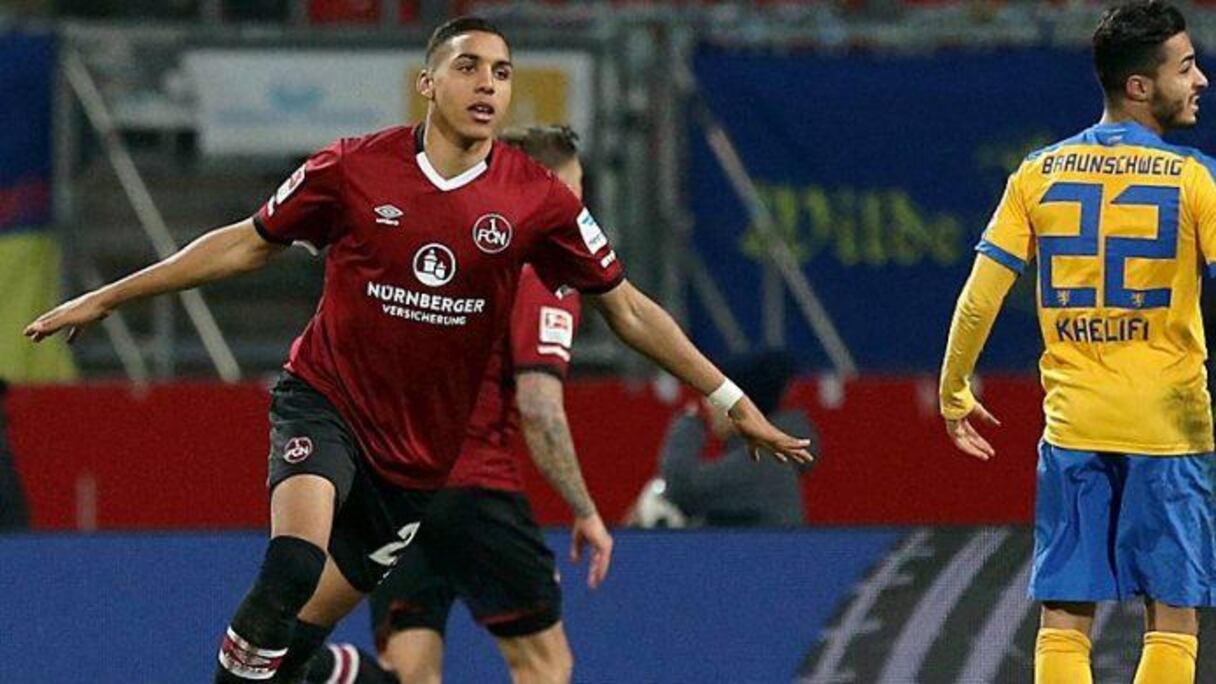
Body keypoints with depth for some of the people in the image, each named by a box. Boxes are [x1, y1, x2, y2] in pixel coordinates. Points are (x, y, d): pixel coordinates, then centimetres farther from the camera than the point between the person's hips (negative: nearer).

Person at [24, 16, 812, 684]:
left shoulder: (537, 199, -7)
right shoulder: (355, 170, -9)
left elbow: (628, 309, 3)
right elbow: (248, 245, 5)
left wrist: (734, 402, 2)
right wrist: (104, 298, 8)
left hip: (417, 452, 2)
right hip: (325, 403, -2)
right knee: (295, 562, -30)